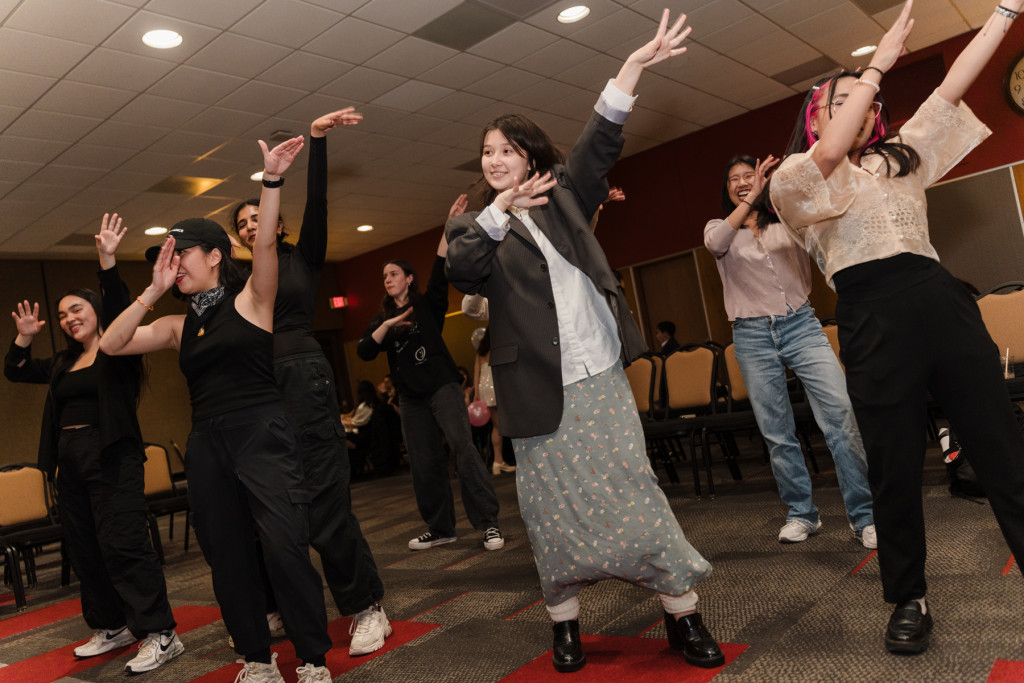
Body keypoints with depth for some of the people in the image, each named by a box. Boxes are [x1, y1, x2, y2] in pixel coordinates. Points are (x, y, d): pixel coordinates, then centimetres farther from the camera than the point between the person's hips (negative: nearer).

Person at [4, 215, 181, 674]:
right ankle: (111, 628, 26)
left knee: (123, 544, -13)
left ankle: (160, 635, -8)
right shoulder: (64, 362, 18)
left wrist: (108, 262, -31)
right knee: (84, 549, 13)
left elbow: (120, 309, -20)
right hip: (70, 460, 9)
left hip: (113, 458, -9)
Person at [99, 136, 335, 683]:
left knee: (286, 548, -12)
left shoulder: (250, 299, 1)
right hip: (208, 448, 6)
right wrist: (153, 291, 0)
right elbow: (111, 345, 8)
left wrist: (271, 180, -26)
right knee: (228, 559, 10)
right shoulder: (179, 326, 15)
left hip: (262, 438, -6)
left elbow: (265, 244, -14)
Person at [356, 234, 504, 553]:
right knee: (423, 464, 5)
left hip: (442, 386, -4)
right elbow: (364, 352, 1)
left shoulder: (427, 305, 7)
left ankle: (489, 523, -14)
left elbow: (441, 269, -8)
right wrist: (387, 326, -12)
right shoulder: (382, 319, 16)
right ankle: (440, 528, 18)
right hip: (411, 397, 4)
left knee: (462, 447, -17)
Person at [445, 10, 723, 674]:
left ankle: (684, 615, 9)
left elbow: (600, 143, 4)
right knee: (552, 504, 4)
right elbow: (462, 270, -11)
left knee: (631, 488, 1)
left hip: (600, 375, 1)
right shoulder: (475, 225, 9)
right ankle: (566, 623, 19)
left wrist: (634, 66, -5)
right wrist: (499, 208, -24)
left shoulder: (563, 200, 14)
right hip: (538, 387, -1)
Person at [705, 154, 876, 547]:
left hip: (800, 325, 0)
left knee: (841, 412, -13)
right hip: (752, 336, 0)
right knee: (777, 433, 3)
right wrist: (751, 200, -16)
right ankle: (801, 514, 18)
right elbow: (715, 243, -13)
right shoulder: (720, 228, 10)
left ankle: (864, 515, -6)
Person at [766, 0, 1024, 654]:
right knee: (896, 468, 3)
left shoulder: (903, 153, 24)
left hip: (941, 300, 4)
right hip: (873, 322, -4)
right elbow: (831, 151, -11)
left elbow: (955, 83, 20)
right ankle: (910, 600, 20)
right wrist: (879, 61, -5)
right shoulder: (794, 177, 9)